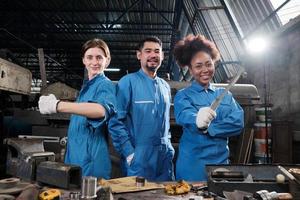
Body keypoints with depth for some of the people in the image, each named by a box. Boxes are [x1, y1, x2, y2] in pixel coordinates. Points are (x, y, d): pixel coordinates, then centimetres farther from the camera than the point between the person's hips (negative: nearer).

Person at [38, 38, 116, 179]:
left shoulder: (106, 85, -13)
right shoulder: (86, 86, 15)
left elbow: (102, 109, -37)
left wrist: (57, 105, -41)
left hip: (91, 159, -8)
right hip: (74, 155, 8)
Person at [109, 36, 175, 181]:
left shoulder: (165, 87, 11)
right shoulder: (128, 82, -8)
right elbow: (116, 122, -13)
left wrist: (168, 147, 10)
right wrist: (129, 153, -16)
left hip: (165, 158, 6)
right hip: (139, 159, -5)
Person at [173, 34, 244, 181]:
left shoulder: (225, 95, 9)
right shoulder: (183, 96, -3)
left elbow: (238, 123, -5)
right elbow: (184, 116, -25)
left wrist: (207, 128, -17)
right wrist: (197, 121, -47)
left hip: (221, 161, 4)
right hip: (192, 165, -3)